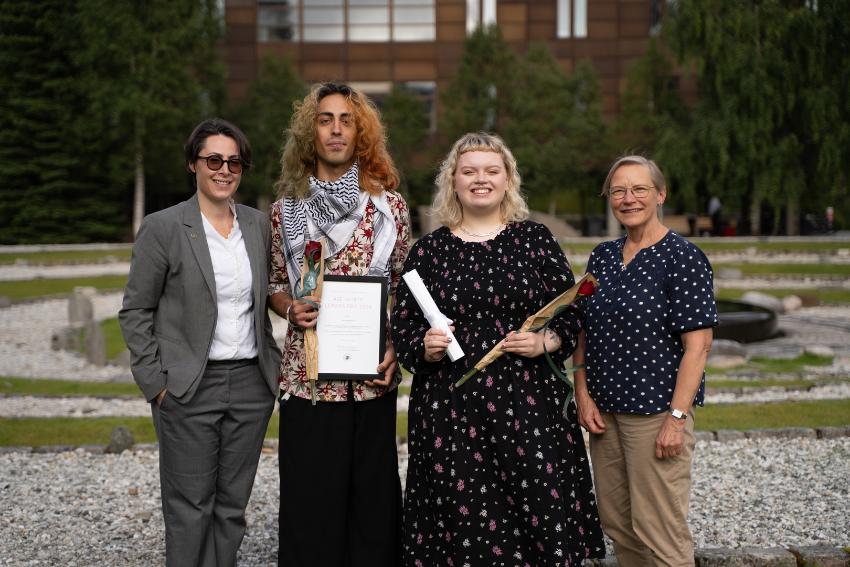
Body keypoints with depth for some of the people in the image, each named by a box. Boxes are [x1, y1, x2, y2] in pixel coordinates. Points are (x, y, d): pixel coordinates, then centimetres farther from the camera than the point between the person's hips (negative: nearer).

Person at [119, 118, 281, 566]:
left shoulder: (258, 224, 8)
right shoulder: (162, 228, -5)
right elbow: (135, 312, -3)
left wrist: (275, 364, 10)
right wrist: (155, 383, -8)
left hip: (251, 383, 4)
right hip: (189, 388, -4)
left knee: (232, 504, 10)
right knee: (190, 507, 2)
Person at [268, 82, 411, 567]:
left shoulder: (390, 205, 4)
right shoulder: (286, 209, 7)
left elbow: (405, 287, 9)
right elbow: (275, 283, 15)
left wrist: (395, 346, -5)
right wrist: (290, 308, -7)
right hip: (307, 376, 0)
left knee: (373, 495, 6)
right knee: (309, 500, 3)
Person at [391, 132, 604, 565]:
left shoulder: (535, 239, 7)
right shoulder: (428, 250, 9)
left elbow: (572, 312, 9)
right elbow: (403, 325, 11)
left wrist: (545, 343, -9)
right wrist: (425, 348, -8)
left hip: (528, 403, 0)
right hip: (449, 405, 1)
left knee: (542, 505, -5)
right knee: (461, 514, 0)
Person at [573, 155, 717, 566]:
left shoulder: (683, 258, -9)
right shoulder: (602, 256, 10)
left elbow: (697, 344, -14)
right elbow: (584, 333, 13)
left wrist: (676, 417, -18)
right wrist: (583, 396, 2)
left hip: (656, 409, -6)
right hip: (604, 410, 6)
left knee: (657, 530, -2)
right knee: (615, 523, 13)